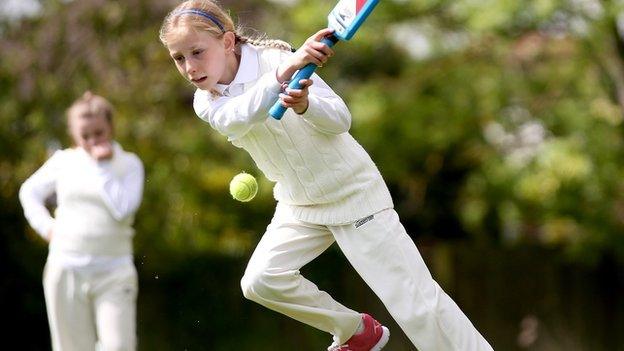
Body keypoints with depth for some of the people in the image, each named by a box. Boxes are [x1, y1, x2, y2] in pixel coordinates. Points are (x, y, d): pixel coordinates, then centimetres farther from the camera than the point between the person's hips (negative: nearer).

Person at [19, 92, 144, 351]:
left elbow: (123, 208, -15)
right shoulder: (63, 161, 8)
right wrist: (45, 226, 7)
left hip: (113, 273, -2)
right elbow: (29, 192, 22)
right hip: (66, 270, 2)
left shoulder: (129, 164, 2)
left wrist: (102, 165, -9)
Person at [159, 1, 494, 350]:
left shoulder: (274, 60, -17)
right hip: (299, 205, 6)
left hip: (352, 192, -6)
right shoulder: (207, 102, -6)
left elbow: (341, 119, -23)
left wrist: (305, 104, -45)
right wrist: (281, 76, -50)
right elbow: (235, 120, -32)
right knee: (259, 282, -9)